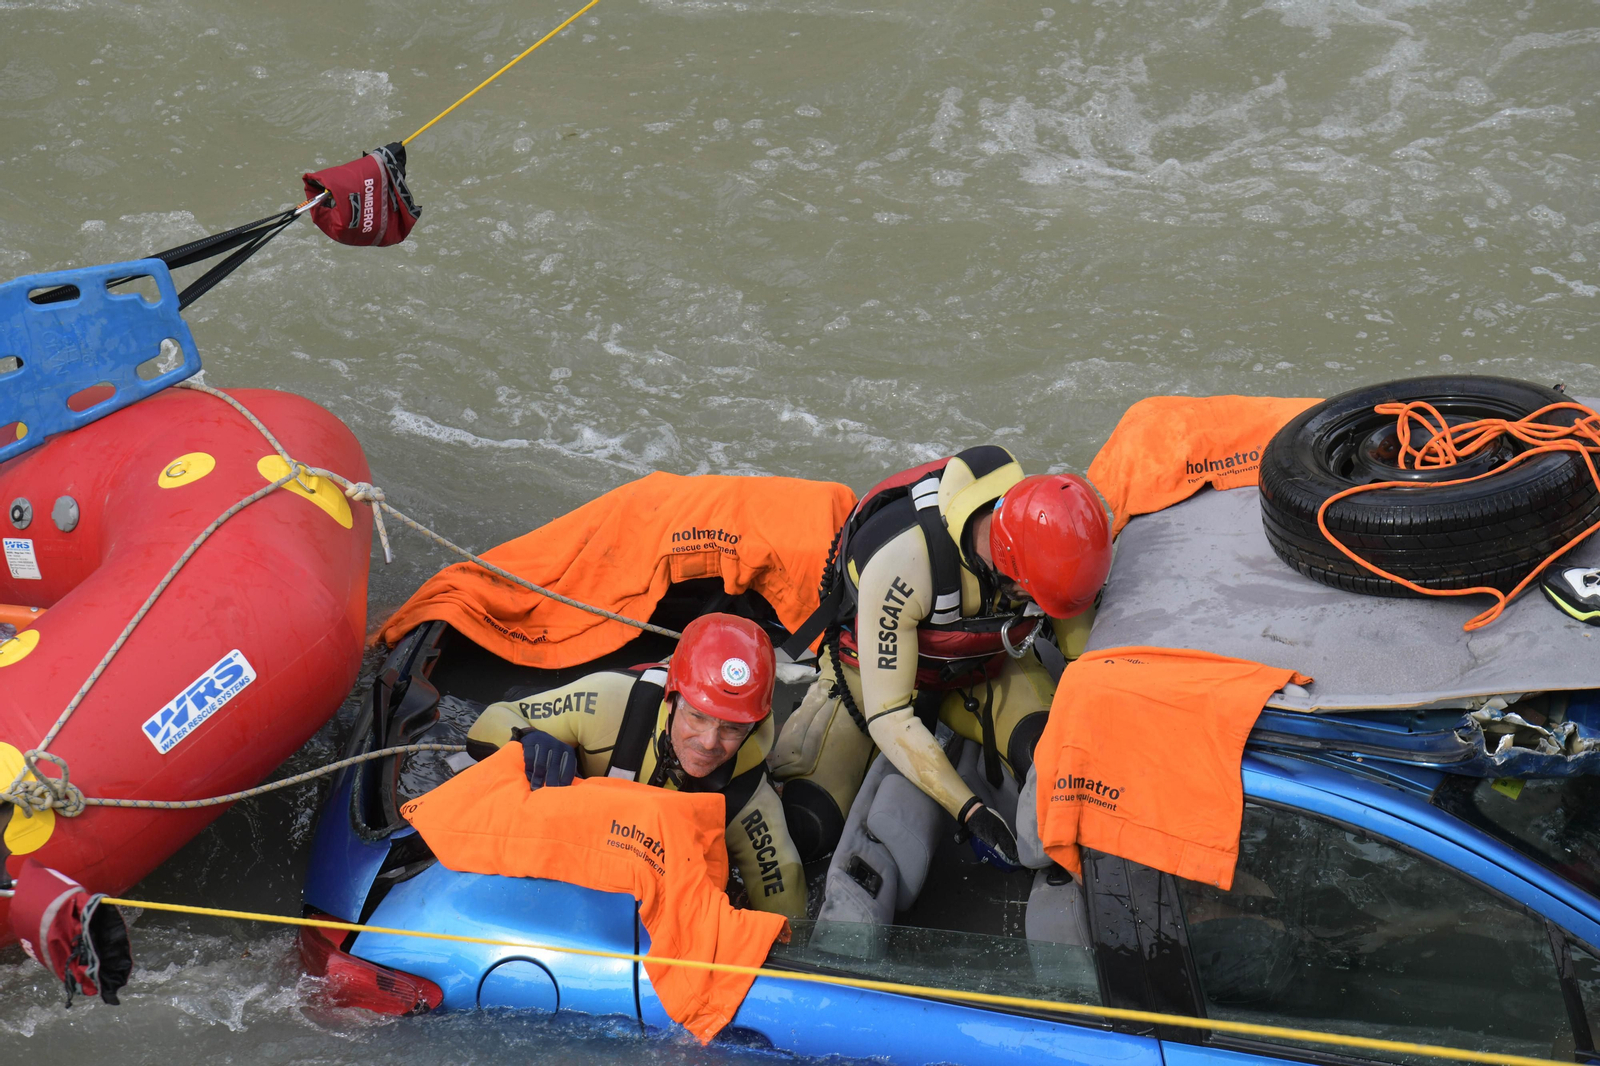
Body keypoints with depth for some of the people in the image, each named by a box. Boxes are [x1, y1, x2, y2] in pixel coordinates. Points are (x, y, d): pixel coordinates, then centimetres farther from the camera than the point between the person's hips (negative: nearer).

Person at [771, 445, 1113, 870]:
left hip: (988, 668, 3)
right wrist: (970, 811, -36)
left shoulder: (1053, 543, -26)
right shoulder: (902, 558, -40)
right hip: (876, 668, -3)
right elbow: (887, 716, -32)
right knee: (803, 828, -19)